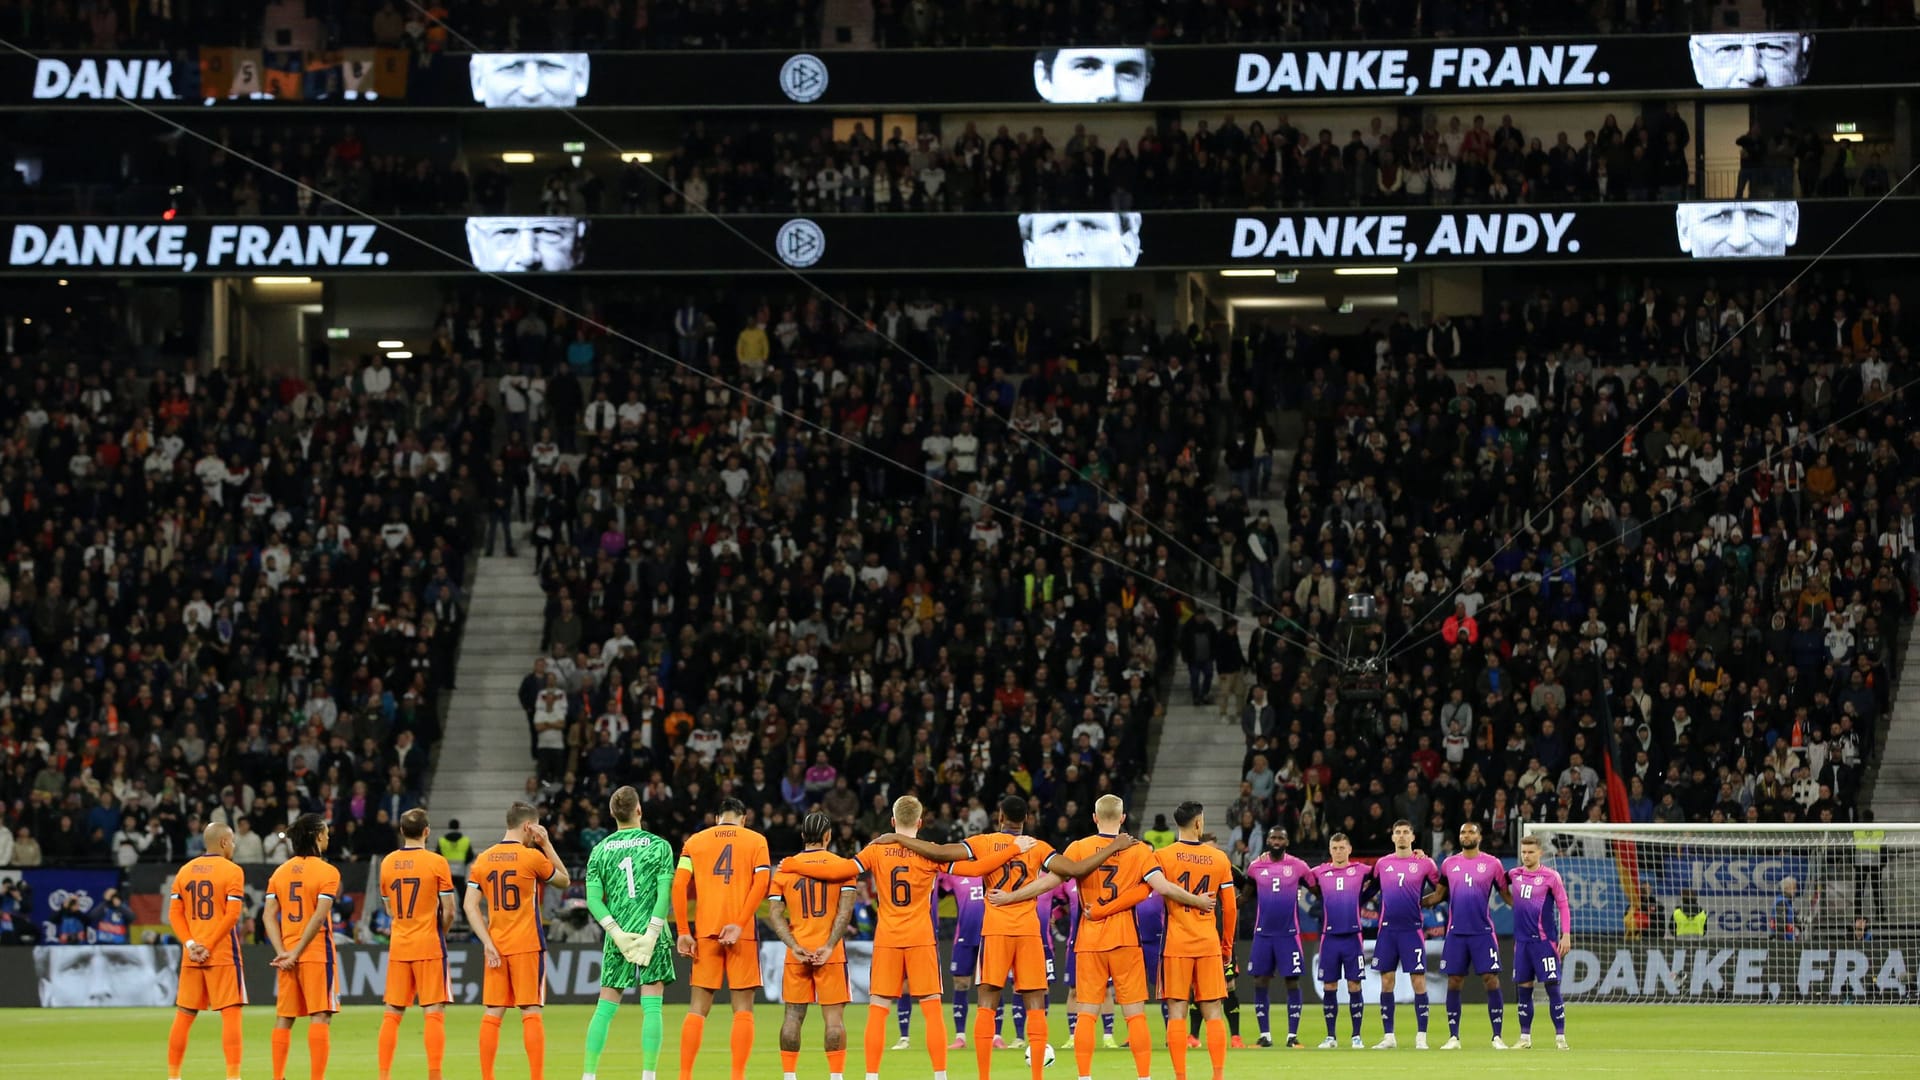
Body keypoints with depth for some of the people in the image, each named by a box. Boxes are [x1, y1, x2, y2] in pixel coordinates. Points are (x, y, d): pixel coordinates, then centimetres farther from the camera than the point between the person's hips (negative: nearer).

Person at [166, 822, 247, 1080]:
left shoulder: (185, 871, 10)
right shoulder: (232, 871, -5)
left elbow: (174, 912, 5)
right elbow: (232, 914, -14)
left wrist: (191, 944, -3)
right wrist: (209, 945, -12)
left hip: (191, 956, 5)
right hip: (223, 954, -5)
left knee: (184, 1015, 10)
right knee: (231, 1013, -5)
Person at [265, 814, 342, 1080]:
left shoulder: (280, 872, 8)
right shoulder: (327, 872, -7)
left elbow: (269, 915, 1)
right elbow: (319, 917, -16)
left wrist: (282, 952, -5)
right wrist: (297, 953, -14)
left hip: (287, 954, 5)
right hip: (317, 953, -5)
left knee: (283, 1018, 9)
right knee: (320, 1016, -4)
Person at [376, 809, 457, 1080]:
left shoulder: (387, 863, 5)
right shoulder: (436, 863, -8)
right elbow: (448, 910, -7)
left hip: (398, 946, 4)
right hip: (429, 946, -4)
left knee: (392, 1013, 8)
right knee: (434, 1011, -3)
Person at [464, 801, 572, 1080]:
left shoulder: (483, 860, 6)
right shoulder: (532, 857, -6)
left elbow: (470, 905, 0)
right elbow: (564, 880, 9)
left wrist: (487, 943, -2)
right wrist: (547, 845, 11)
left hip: (496, 947, 4)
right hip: (527, 946, -4)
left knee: (493, 1013, 5)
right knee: (531, 1012, -4)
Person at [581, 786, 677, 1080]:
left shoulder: (600, 850, 6)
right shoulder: (659, 846, 0)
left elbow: (593, 899, -1)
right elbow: (665, 895, -9)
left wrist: (618, 933, -5)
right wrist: (651, 936, -10)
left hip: (617, 938, 2)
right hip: (651, 934, -2)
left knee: (605, 1008, 7)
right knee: (652, 1008, -3)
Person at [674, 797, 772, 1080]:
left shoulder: (695, 841, 11)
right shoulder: (756, 840, 6)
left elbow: (679, 885, 0)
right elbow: (761, 883, -8)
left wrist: (683, 932, -2)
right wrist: (739, 925, -12)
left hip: (705, 930, 2)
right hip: (742, 932, -2)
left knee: (699, 1007, 6)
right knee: (743, 1007, 3)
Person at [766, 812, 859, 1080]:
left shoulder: (785, 868, 6)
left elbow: (774, 914, -1)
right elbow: (845, 911, -10)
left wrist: (795, 946, -7)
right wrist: (829, 946, -12)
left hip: (796, 954, 2)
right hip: (831, 954, -2)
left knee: (793, 1015, 6)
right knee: (834, 1016, -1)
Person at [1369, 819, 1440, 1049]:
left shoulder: (1424, 863, 1)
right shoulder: (1382, 864, 9)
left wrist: (1423, 901, -1)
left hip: (1412, 929, -3)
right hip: (1387, 929, 3)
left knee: (1418, 981, -5)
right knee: (1386, 982, 3)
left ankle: (1421, 1037, -1)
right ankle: (1388, 1036, 9)